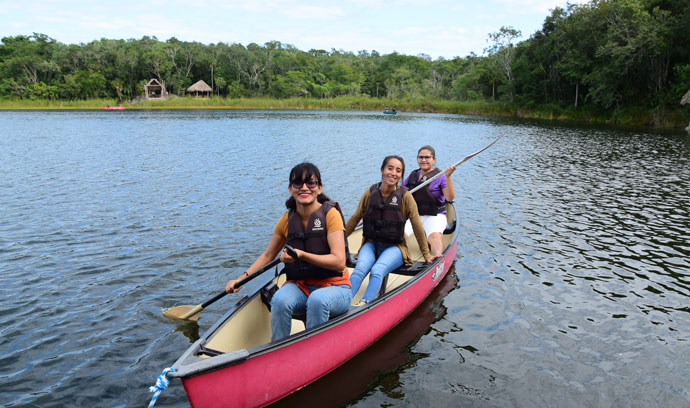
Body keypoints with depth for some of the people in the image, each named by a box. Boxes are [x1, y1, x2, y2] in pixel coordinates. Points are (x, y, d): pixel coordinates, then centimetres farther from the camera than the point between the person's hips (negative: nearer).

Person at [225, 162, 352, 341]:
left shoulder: (330, 214, -10)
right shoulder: (287, 219, 5)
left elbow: (339, 261, -18)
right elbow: (268, 255, 17)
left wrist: (302, 254, -29)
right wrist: (242, 278, 7)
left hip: (334, 287, -3)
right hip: (299, 286, 4)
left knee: (317, 300, -36)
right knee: (280, 299, -29)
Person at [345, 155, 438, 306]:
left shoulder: (405, 196, -7)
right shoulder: (370, 193, -1)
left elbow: (417, 227, -1)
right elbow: (354, 219, 11)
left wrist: (426, 255, 4)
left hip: (394, 248, -2)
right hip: (371, 244, 2)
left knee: (377, 271, -32)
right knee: (360, 270, -28)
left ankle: (363, 305, -50)